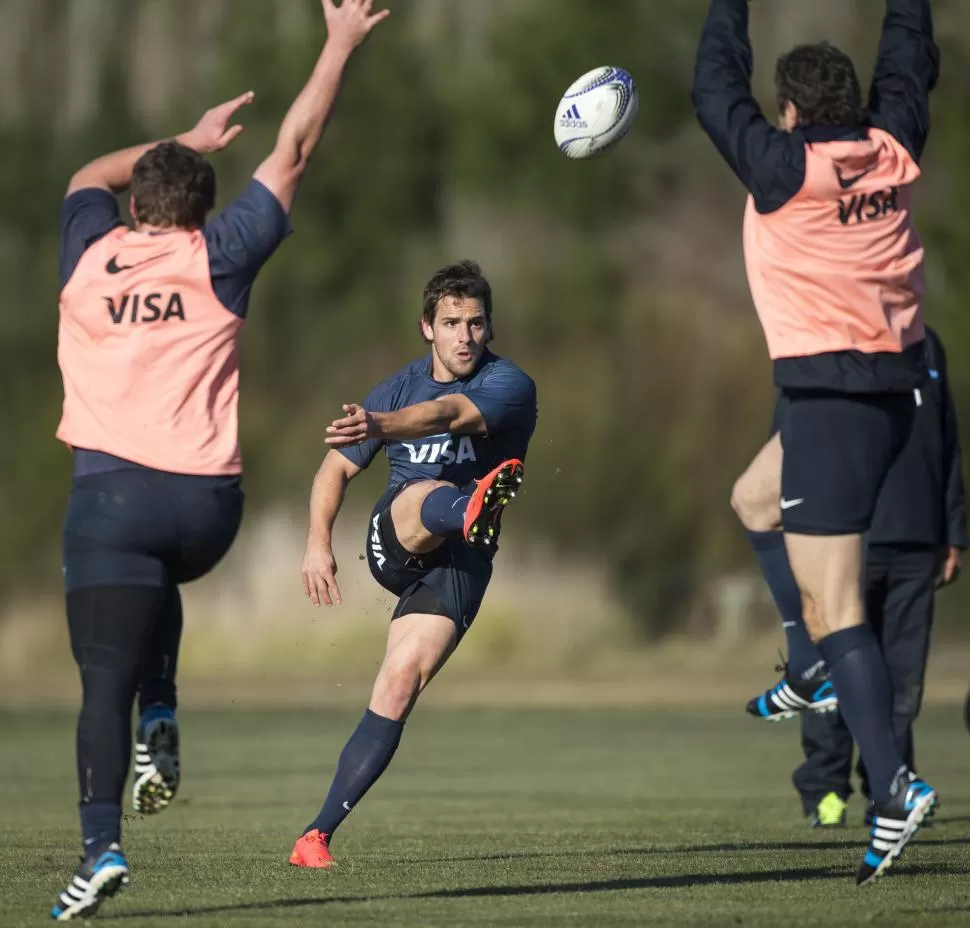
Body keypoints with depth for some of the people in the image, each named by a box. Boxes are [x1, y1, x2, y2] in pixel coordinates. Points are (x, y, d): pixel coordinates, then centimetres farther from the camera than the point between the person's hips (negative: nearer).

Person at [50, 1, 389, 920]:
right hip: (207, 502, 1)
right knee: (157, 584, 34)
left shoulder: (90, 255, 10)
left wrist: (185, 141, 41)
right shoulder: (218, 257, 6)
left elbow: (90, 176, 33)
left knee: (105, 682, -5)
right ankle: (160, 724, 14)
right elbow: (292, 153, 13)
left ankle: (101, 845, -19)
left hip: (112, 490, -1)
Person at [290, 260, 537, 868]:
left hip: (457, 562, -2)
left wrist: (379, 425, -48)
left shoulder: (509, 386, -6)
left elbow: (446, 414, -29)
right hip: (394, 543, 2)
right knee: (428, 494, -34)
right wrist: (318, 542, -1)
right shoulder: (400, 387, 9)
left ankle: (319, 834, -9)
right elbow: (338, 468, 16)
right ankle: (470, 510, -75)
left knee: (400, 686, -15)